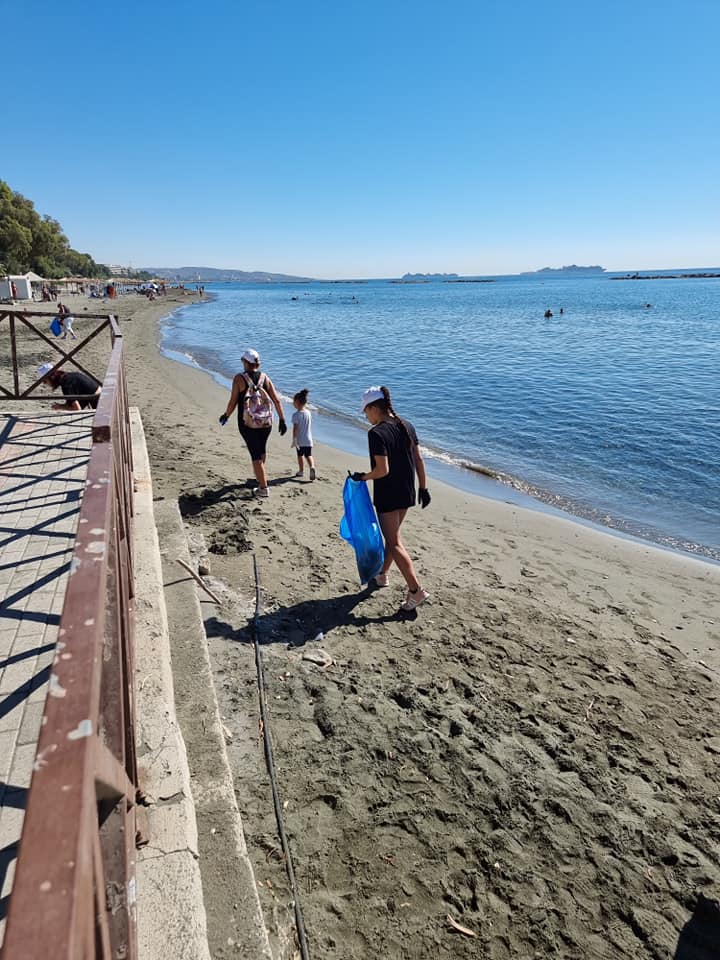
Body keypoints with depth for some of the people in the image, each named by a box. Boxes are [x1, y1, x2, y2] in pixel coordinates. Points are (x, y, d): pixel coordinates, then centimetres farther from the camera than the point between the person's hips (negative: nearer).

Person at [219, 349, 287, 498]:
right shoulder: (265, 377, 0)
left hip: (248, 424, -4)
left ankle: (263, 488, 2)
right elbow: (276, 400, -3)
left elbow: (233, 402, -8)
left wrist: (226, 416, 10)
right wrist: (282, 420, 3)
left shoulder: (239, 378, -9)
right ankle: (259, 473, 49)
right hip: (266, 423, 4)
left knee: (256, 455, 2)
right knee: (261, 449, 26)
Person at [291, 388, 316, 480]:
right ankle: (312, 467, -16)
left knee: (300, 455, 13)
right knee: (308, 455, 9)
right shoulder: (308, 413, 3)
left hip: (300, 440, -4)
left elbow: (295, 428, -17)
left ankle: (301, 471, 21)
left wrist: (294, 440, -14)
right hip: (308, 439, 4)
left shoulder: (296, 415, -15)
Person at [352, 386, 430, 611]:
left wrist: (363, 477, -7)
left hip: (387, 495, -8)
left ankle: (416, 590, -1)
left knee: (394, 542, 1)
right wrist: (423, 487, 13)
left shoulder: (376, 433, -19)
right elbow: (419, 460, 7)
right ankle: (382, 574, 39)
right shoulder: (406, 426, 4)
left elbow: (383, 469, -24)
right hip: (407, 492, 8)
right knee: (392, 535, 22)